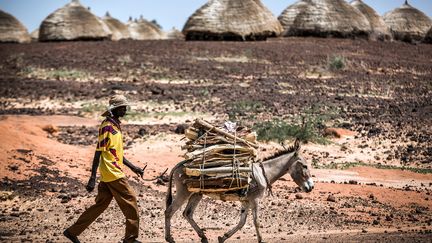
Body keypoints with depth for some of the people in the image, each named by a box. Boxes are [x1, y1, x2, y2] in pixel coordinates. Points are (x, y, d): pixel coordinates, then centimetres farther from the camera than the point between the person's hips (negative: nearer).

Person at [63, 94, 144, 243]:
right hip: (113, 174, -9)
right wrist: (92, 178, -20)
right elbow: (98, 152, -17)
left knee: (100, 205, 11)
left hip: (108, 175, 9)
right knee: (130, 200, -3)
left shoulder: (116, 125, 16)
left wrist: (133, 167, 21)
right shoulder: (107, 126, -14)